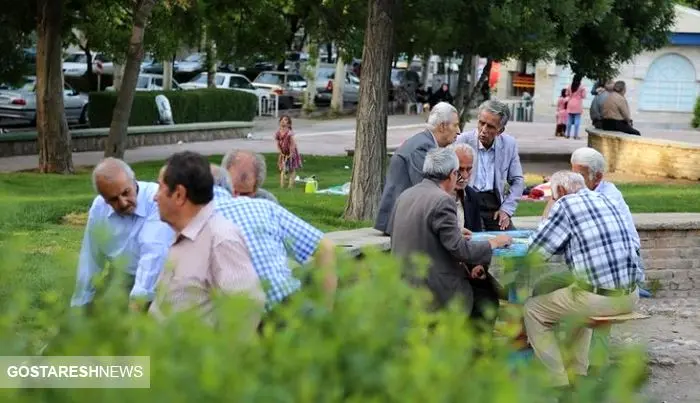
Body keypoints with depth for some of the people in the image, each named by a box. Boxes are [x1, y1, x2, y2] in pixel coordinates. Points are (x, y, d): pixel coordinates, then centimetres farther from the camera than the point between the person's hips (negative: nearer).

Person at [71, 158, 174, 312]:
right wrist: (80, 306, 10)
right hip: (126, 291, 4)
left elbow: (154, 255, -32)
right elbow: (91, 261, 6)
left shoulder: (158, 199, -22)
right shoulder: (98, 208, -3)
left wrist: (138, 301, -40)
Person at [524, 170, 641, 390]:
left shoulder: (566, 204, -6)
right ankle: (579, 373, 36)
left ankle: (560, 383, 9)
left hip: (599, 297, -7)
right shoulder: (604, 200, 15)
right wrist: (563, 242, 28)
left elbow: (536, 250, -1)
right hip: (630, 295, 8)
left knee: (533, 309, 12)